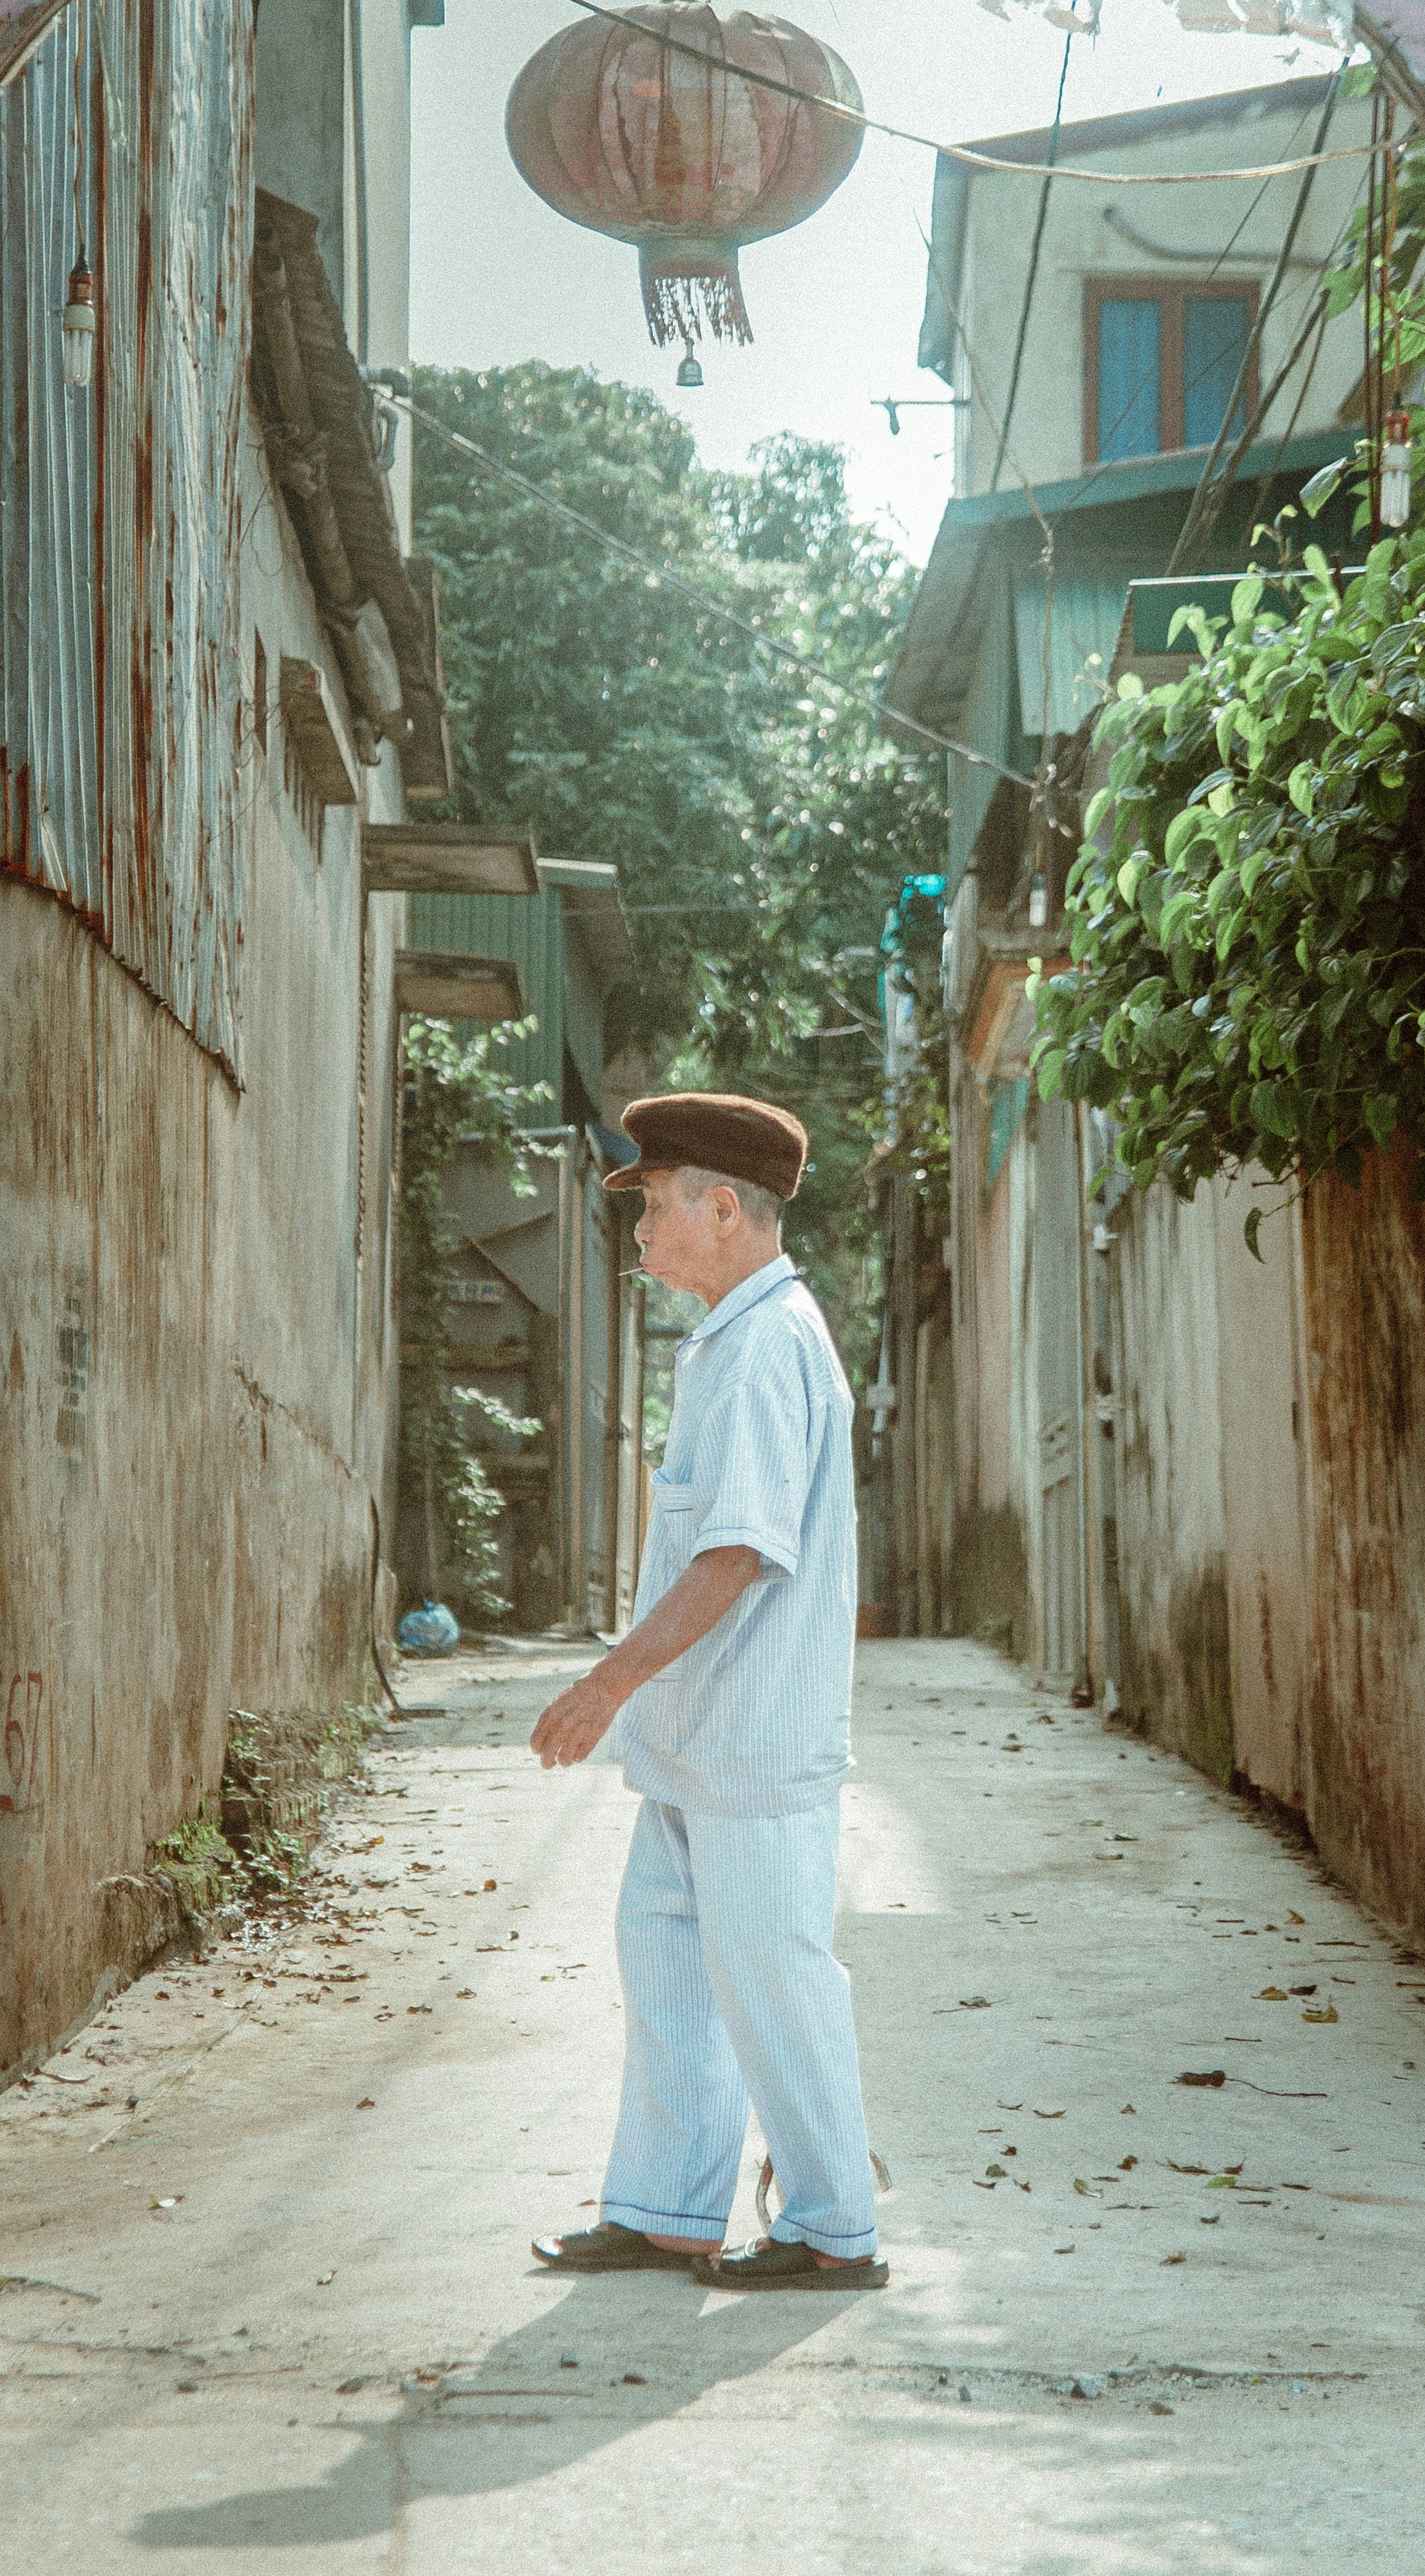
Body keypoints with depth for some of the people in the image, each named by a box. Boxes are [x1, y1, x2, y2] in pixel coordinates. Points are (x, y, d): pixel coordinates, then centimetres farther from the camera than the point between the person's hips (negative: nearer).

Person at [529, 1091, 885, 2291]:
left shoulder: (768, 1347, -17)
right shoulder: (737, 1340, 16)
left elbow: (740, 1550, -23)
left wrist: (613, 1679, -22)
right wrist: (641, 1691, 22)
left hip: (756, 1734, -10)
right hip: (704, 1735, 10)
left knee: (770, 1976, -3)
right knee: (663, 1946, 13)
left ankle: (835, 2230, 8)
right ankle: (668, 2214, 20)